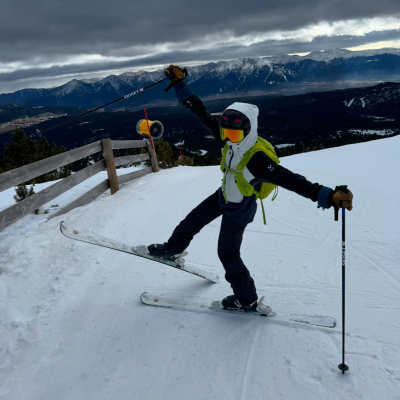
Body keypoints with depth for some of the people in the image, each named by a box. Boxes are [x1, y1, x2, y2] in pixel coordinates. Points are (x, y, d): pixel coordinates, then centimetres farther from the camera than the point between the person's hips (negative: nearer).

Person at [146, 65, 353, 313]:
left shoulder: (257, 161, -40)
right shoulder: (231, 141, -21)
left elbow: (291, 180, -48)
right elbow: (203, 114, -15)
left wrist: (330, 196, -61)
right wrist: (179, 84, -16)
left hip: (238, 211, -7)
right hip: (223, 196, 7)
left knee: (228, 254, 7)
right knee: (191, 223, 23)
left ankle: (248, 300, 29)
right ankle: (172, 249, 54)